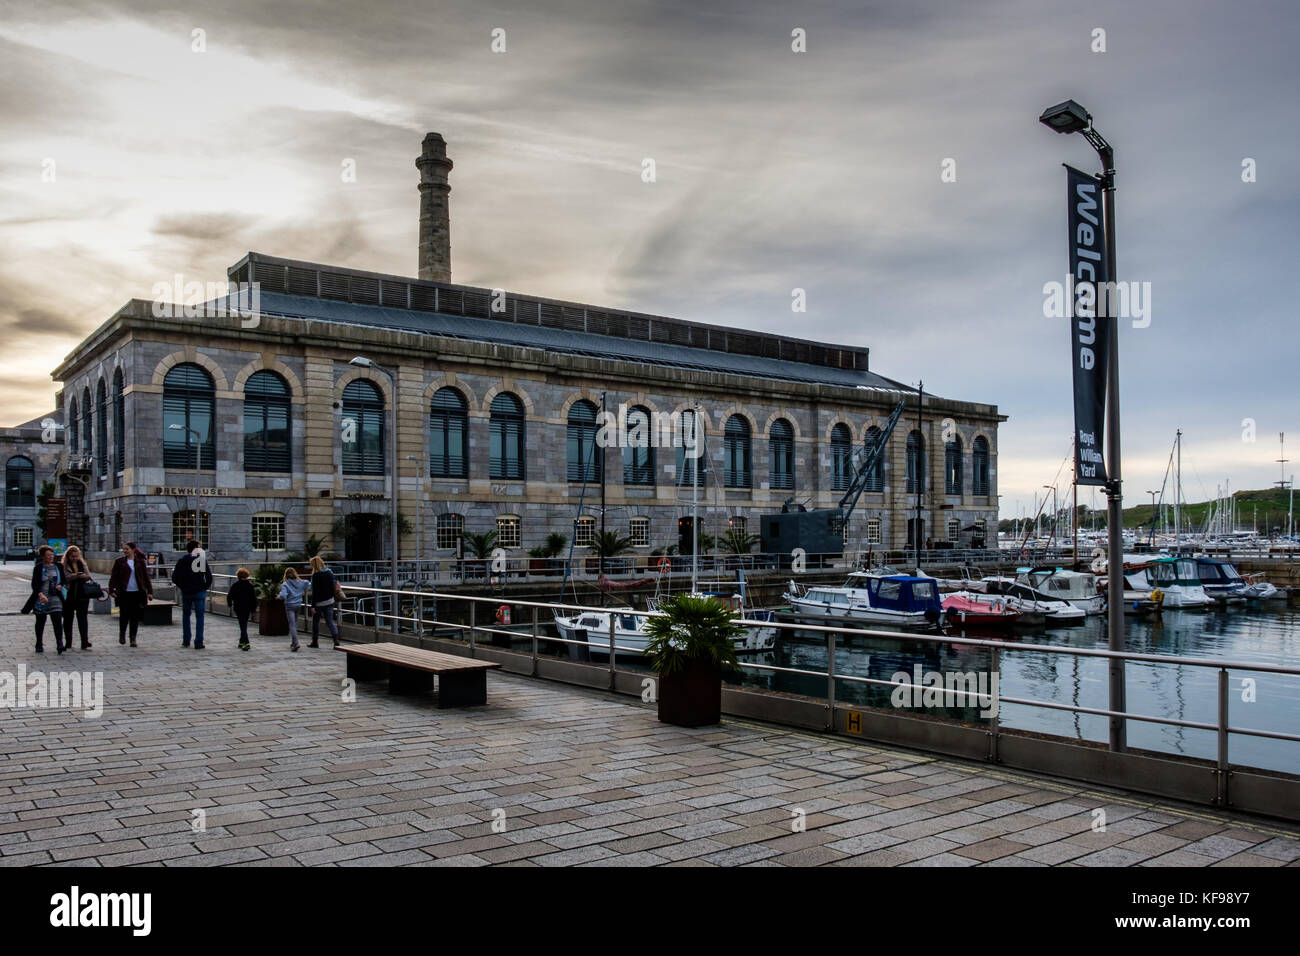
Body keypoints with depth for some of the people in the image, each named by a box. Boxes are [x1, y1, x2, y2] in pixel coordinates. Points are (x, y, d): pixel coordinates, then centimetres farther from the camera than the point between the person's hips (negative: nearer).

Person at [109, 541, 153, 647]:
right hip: (124, 593, -1)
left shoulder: (140, 562, 7)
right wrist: (111, 590, -7)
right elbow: (113, 577, 3)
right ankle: (122, 633, 23)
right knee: (124, 615, -3)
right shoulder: (119, 562, 4)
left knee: (135, 616, 2)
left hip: (137, 593, 1)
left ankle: (133, 638, 12)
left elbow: (146, 577, 9)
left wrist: (149, 591, 5)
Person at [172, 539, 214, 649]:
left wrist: (181, 587, 9)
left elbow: (175, 578, -4)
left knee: (186, 616, 18)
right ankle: (198, 642, -3)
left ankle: (186, 641, 20)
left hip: (186, 592, 2)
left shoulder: (182, 561, -1)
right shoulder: (203, 560, -5)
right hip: (200, 592, -2)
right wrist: (206, 587, 5)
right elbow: (209, 576, -8)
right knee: (199, 617, 1)